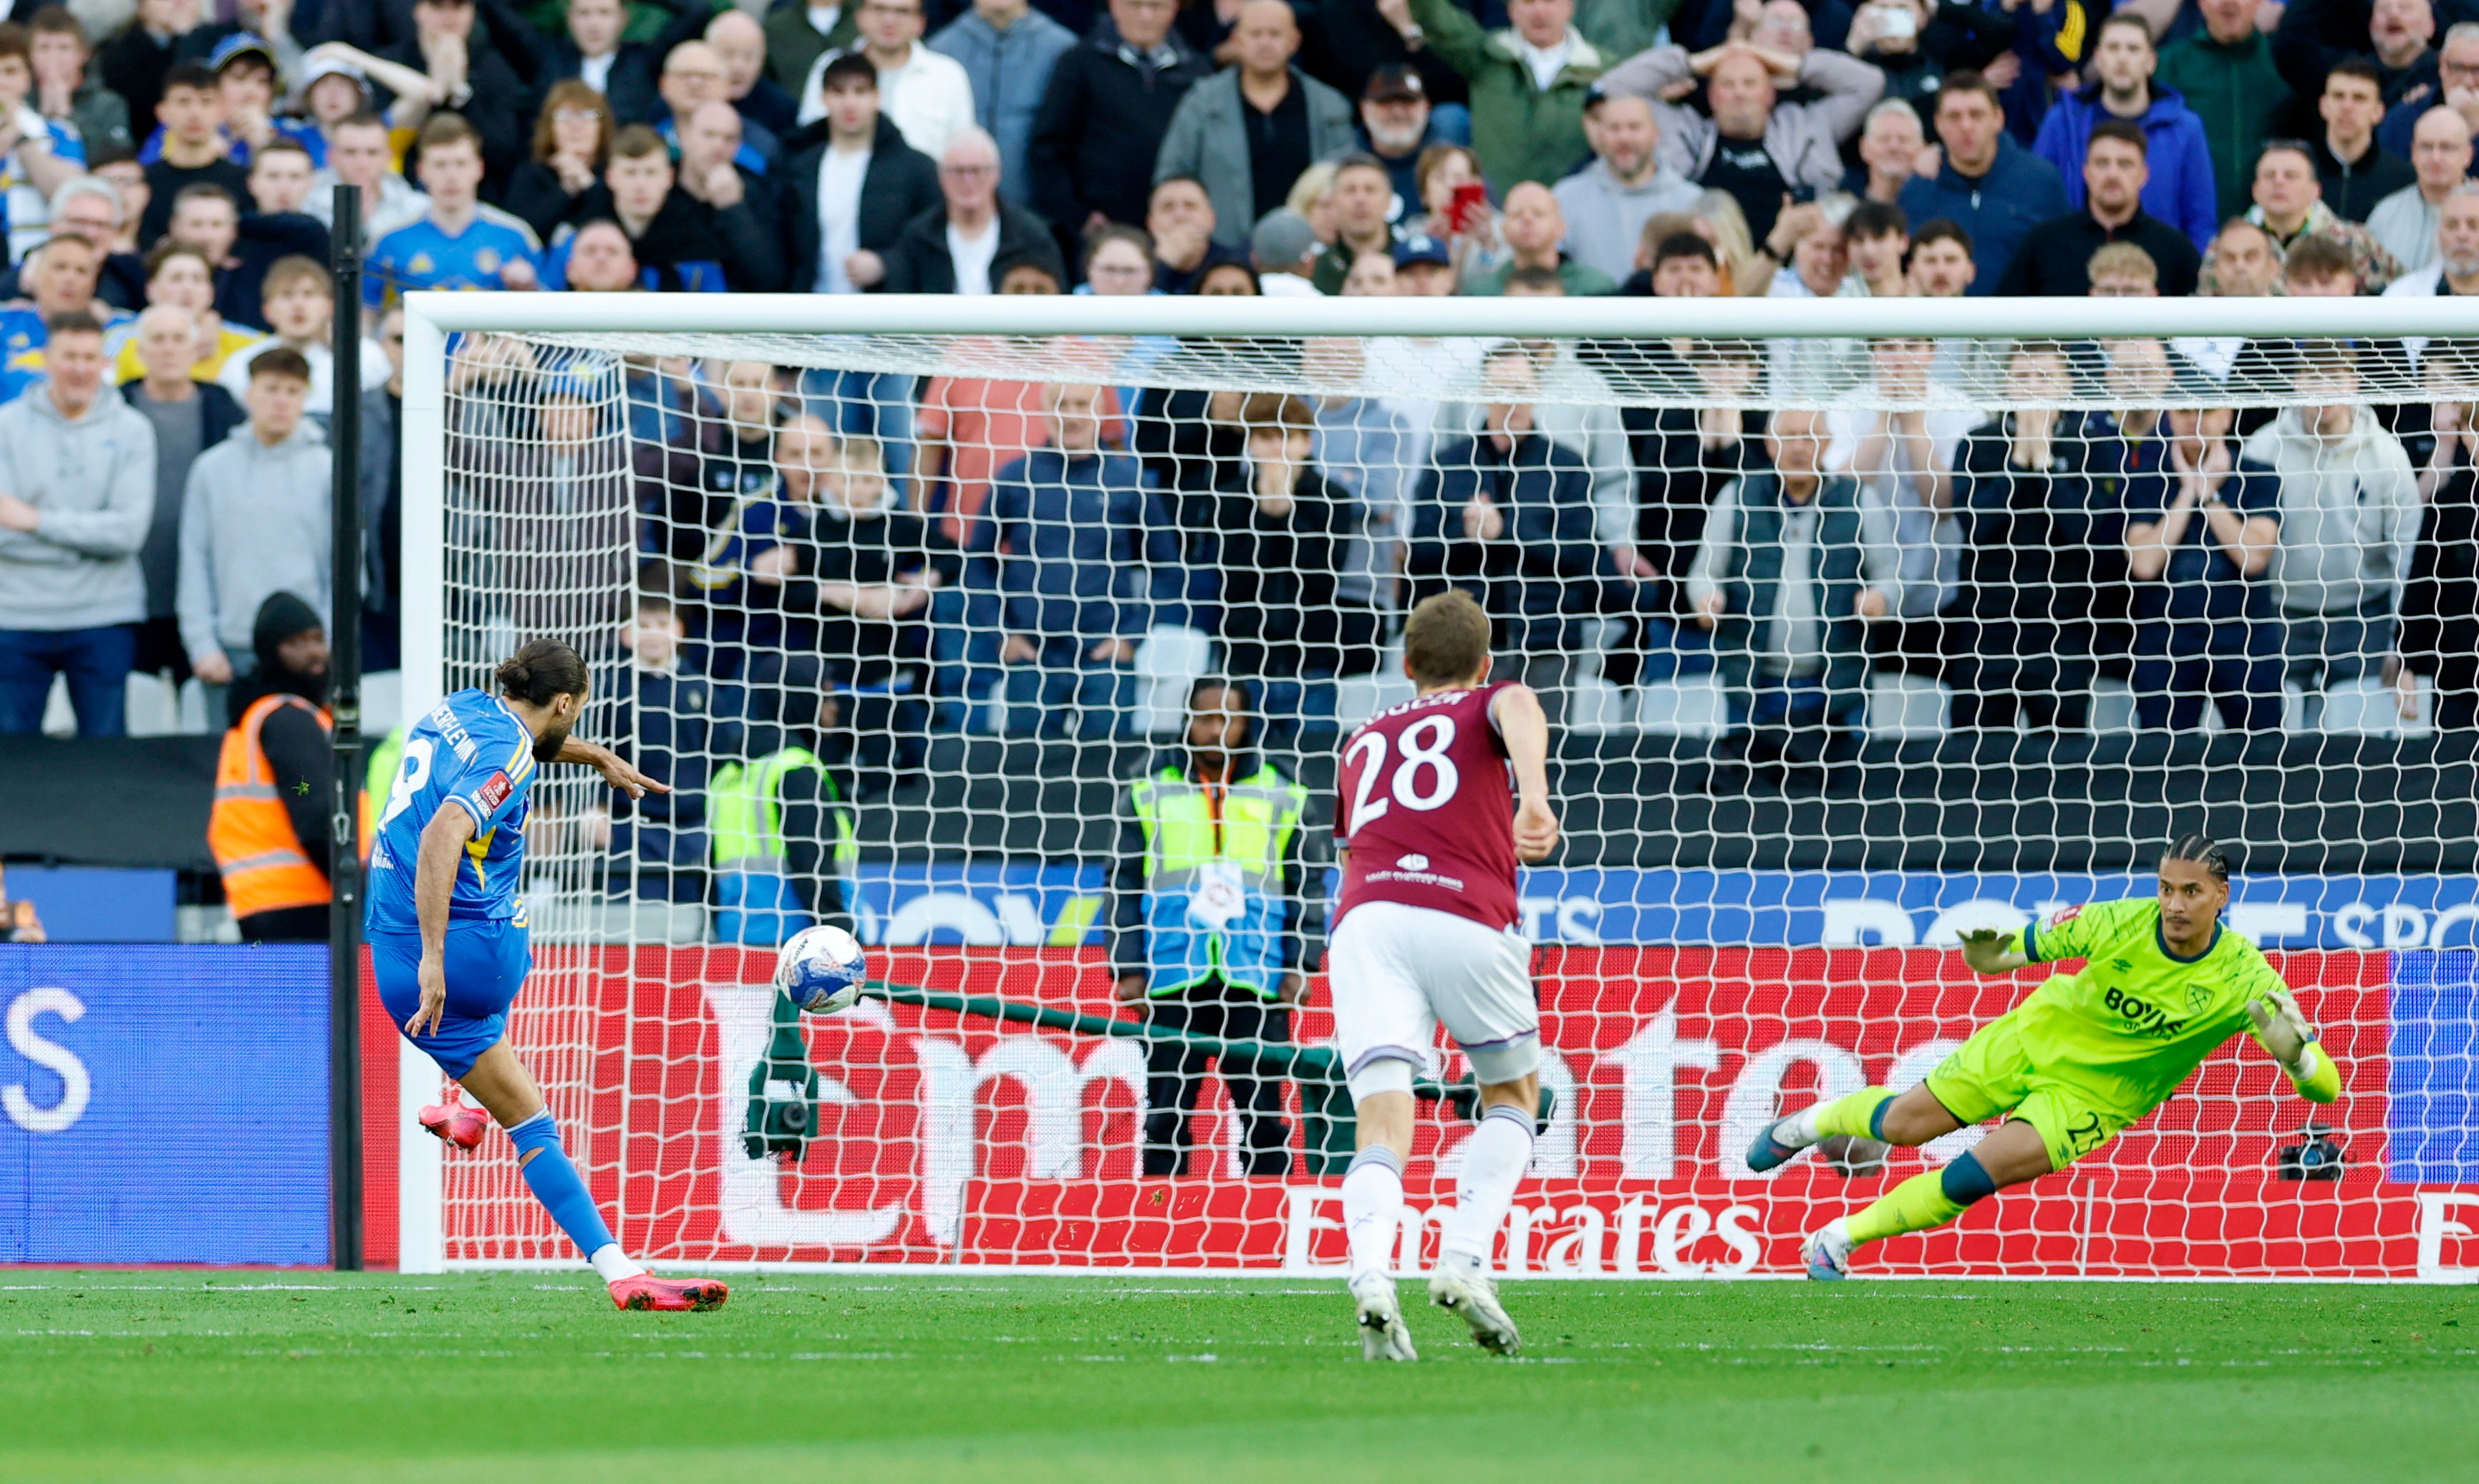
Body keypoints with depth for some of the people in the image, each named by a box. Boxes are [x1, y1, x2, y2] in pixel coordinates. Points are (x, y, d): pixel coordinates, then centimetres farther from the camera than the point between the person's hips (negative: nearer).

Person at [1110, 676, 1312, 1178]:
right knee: (1166, 1113, 0)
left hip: (1255, 984, 0)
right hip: (1171, 985, 0)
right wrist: (1128, 969, 0)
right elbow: (1124, 886, 9)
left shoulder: (1282, 798, 12)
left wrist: (1299, 965, 2)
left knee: (1264, 1113, -2)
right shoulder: (1148, 795, 11)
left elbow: (1305, 887, 12)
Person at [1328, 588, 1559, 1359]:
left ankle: (1372, 1274, -37)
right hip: (1469, 915, -2)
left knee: (1382, 1129, -7)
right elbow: (1520, 708, -4)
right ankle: (1464, 1261, 1)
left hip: (1365, 915, 2)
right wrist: (1534, 797, -21)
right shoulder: (1488, 705, 21)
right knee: (1513, 1094, 21)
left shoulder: (1362, 743, 33)